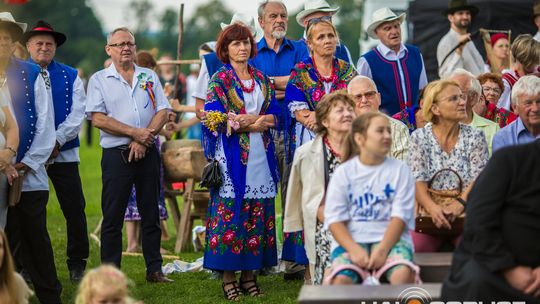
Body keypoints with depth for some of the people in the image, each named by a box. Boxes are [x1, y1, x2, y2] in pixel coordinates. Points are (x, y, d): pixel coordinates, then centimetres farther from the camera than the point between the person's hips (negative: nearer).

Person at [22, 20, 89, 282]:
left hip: (64, 153, 1)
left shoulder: (71, 76, 8)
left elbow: (77, 115, -1)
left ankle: (77, 265, 10)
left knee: (74, 209, 0)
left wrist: (57, 141, -14)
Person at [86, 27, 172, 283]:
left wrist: (143, 139, -10)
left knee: (151, 214, 7)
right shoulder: (99, 80, 3)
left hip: (147, 153, 3)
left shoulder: (149, 77, 12)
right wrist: (134, 132, -13)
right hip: (116, 154, -3)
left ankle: (154, 270, 12)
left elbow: (162, 112, 4)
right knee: (112, 217, -1)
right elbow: (98, 118, -7)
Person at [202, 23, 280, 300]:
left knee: (257, 212, 3)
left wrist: (251, 120, -10)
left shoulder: (261, 79, 16)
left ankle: (249, 274, 9)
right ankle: (228, 277, -2)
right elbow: (213, 118, -10)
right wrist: (257, 120, -10)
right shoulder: (219, 79, 1)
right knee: (229, 212, -6)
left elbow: (275, 114, 10)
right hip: (231, 155, -5)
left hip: (260, 154, 5)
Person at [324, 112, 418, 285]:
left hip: (390, 238, 0)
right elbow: (335, 220, 1)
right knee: (342, 279, -31)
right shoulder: (343, 172, 9)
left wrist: (382, 250, -17)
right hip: (351, 240, 0)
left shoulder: (400, 170, 8)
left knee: (403, 273, -33)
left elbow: (400, 216, -1)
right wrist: (354, 250, -17)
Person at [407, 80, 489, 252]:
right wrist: (432, 208, -24)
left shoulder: (475, 137, 7)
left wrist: (460, 203, -22)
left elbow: (478, 178, -3)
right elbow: (417, 181, -4)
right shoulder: (419, 138, 5)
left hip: (465, 214, 0)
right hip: (428, 215, 0)